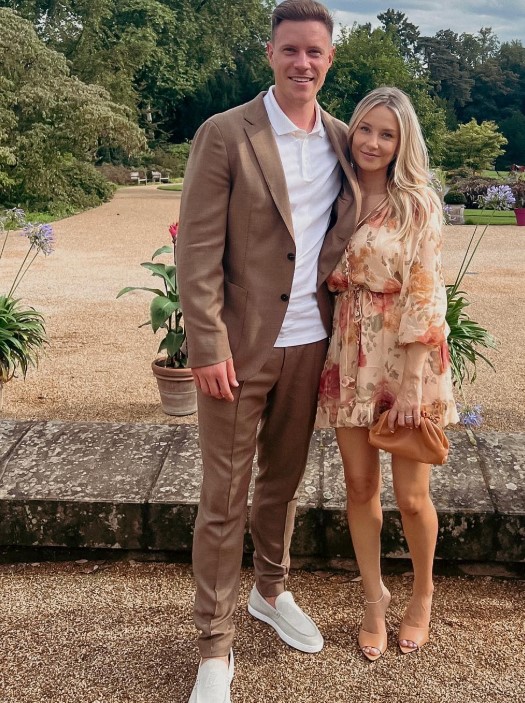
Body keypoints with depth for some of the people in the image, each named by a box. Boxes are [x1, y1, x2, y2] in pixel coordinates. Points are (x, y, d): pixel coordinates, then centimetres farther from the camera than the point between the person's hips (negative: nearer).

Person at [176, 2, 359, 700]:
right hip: (240, 346, -4)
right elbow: (198, 249, -11)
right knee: (224, 497, 4)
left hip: (310, 344, 5)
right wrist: (208, 345, -16)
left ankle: (272, 591, 41)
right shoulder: (225, 135, -7)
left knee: (283, 480, 19)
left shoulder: (341, 140, 8)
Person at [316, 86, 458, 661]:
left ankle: (422, 595, 31)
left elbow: (424, 294, -12)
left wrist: (412, 383, -16)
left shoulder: (418, 204, -8)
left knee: (411, 495, 4)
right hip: (349, 357, 4)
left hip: (406, 359, -4)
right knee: (359, 485, 10)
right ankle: (374, 600, 29)